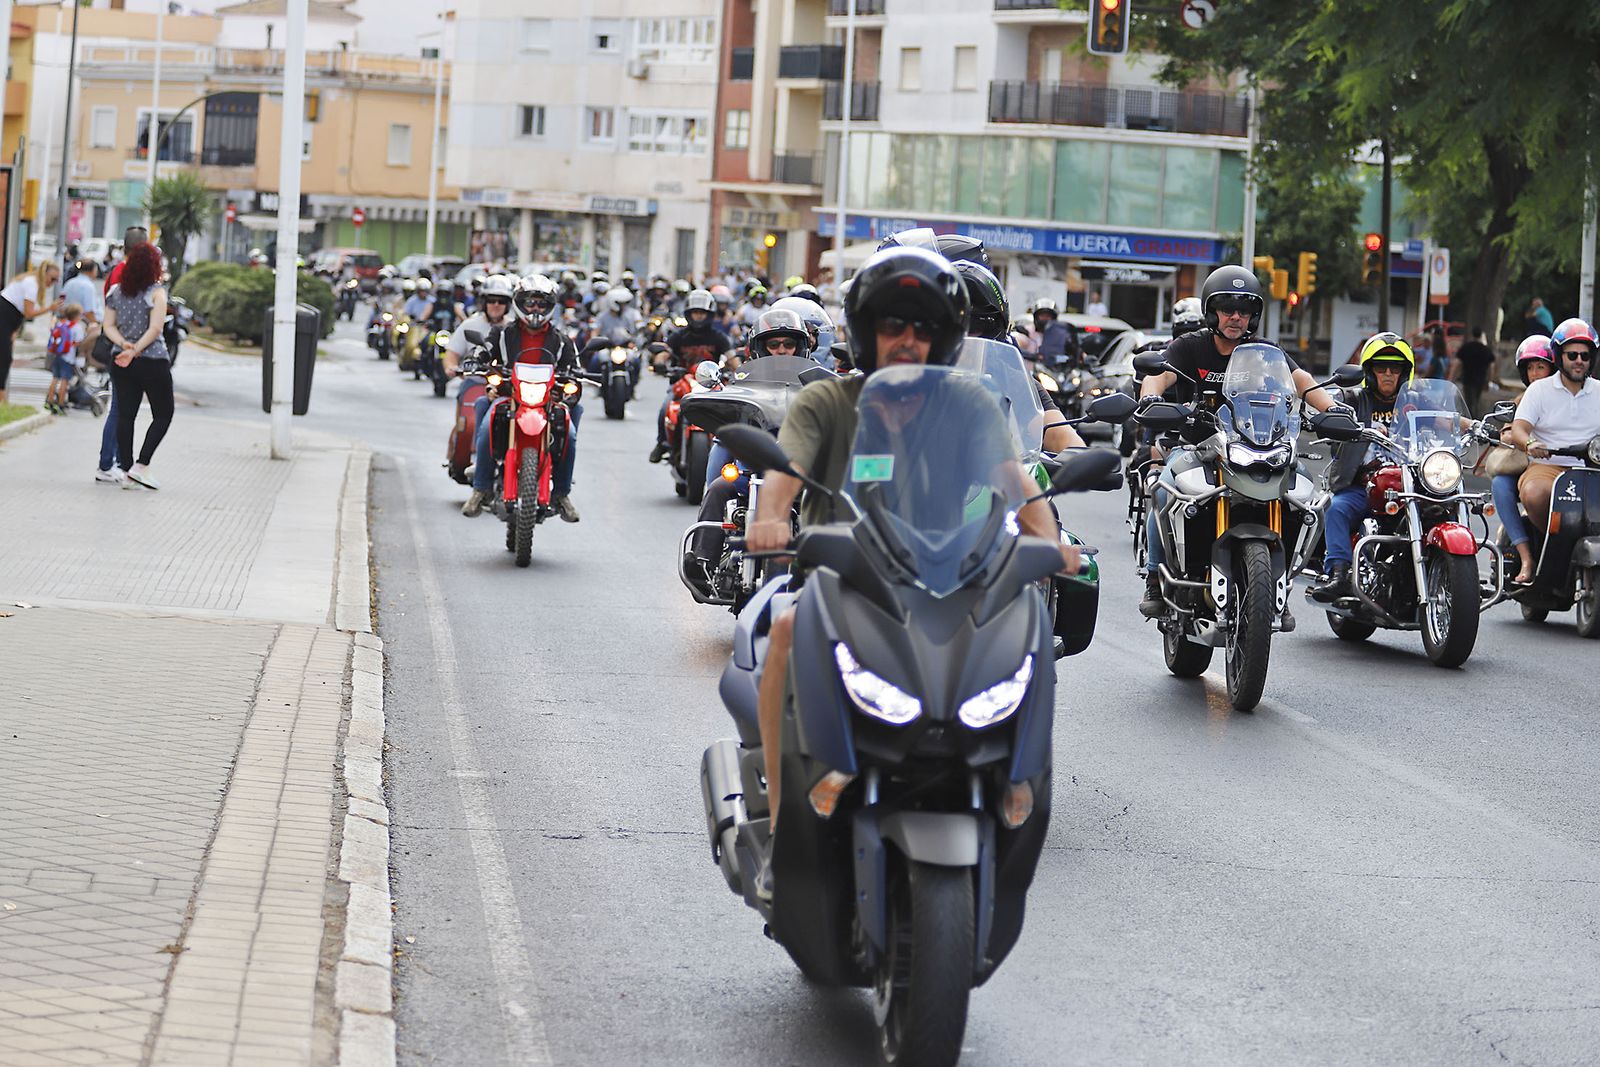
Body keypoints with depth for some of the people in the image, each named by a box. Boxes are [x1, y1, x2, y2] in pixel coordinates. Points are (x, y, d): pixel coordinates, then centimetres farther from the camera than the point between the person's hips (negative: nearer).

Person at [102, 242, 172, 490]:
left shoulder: (117, 292, 7)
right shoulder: (156, 292, -9)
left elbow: (109, 326, 3)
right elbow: (155, 328, -17)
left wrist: (124, 344, -8)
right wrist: (135, 350, -14)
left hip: (122, 364, 5)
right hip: (152, 361, -5)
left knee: (125, 415, 7)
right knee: (163, 414, 6)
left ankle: (126, 472, 5)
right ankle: (141, 466, -5)